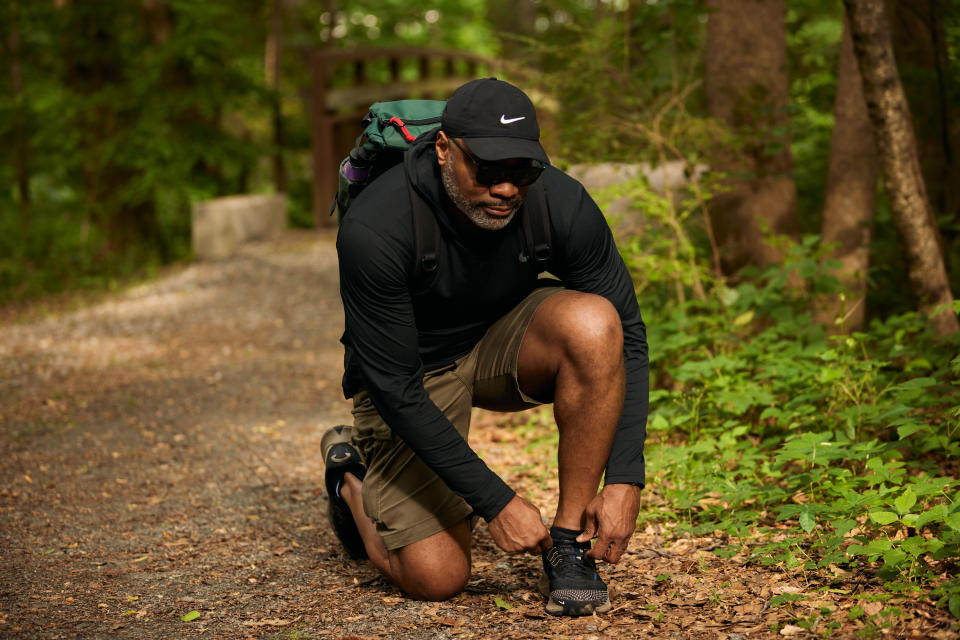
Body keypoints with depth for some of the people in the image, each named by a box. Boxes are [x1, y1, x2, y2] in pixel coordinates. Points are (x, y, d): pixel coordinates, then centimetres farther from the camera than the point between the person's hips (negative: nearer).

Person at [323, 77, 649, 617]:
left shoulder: (562, 204, -24)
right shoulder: (374, 231, -32)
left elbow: (627, 338, -15)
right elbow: (396, 389, -28)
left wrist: (625, 479, -24)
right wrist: (496, 501, -29)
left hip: (503, 345, 3)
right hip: (413, 369, -3)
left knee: (592, 324, -31)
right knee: (437, 578, -12)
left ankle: (568, 541, -16)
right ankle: (352, 474, 21)